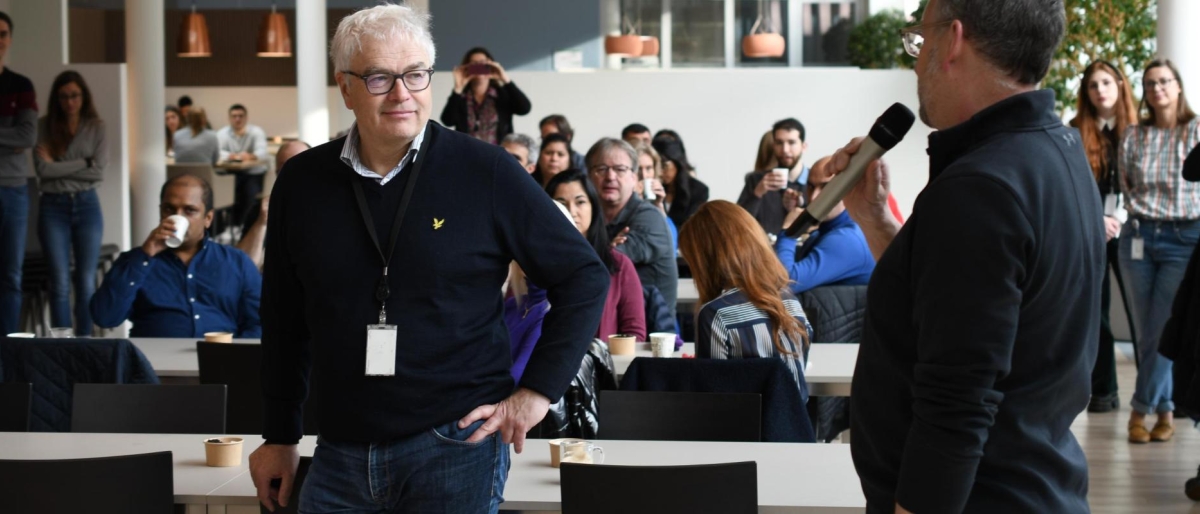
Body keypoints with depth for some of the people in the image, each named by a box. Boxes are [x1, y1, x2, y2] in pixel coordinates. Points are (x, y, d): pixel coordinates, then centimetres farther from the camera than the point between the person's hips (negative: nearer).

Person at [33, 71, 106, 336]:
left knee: (86, 281, 3)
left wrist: (58, 167, -7)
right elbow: (43, 169, -10)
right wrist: (84, 163, -10)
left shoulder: (96, 128, 3)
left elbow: (99, 172, -7)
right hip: (53, 207, -1)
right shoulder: (44, 127, 0)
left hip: (87, 205, 1)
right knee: (60, 283, -1)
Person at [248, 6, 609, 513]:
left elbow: (583, 277, 0)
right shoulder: (302, 182, 4)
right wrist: (279, 436, 15)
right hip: (341, 453, 3)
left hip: (457, 444, -3)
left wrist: (537, 390, -5)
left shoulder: (484, 172, -6)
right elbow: (283, 320, 14)